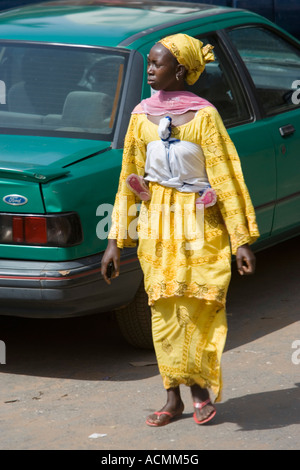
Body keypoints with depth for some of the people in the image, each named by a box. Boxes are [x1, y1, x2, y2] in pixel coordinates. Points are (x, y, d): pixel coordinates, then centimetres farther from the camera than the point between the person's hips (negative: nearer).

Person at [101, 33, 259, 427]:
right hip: (157, 225, 4)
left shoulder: (204, 116, -10)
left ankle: (201, 389, 17)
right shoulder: (142, 115, 3)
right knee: (165, 313, 5)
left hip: (200, 227, -3)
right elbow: (129, 179, 8)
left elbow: (226, 177, -9)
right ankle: (174, 399, 14)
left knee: (199, 310, -2)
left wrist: (241, 240, -11)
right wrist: (116, 240, 8)